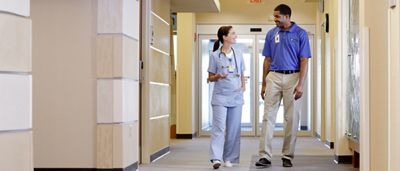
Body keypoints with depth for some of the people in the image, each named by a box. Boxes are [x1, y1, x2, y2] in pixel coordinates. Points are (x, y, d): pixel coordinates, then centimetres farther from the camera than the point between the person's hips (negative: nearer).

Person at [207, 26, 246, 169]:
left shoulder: (238, 54, 10)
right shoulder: (215, 55, -1)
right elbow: (210, 78, 3)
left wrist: (243, 86, 0)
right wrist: (218, 76, -18)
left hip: (236, 96, 4)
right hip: (220, 96, -4)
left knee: (233, 129, 5)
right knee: (219, 127, -11)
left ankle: (229, 158, 14)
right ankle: (216, 158, -14)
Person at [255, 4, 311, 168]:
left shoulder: (300, 34, -2)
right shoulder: (271, 34, 7)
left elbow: (304, 61, -5)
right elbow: (267, 60, 11)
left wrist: (300, 84, -13)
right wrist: (263, 84, 8)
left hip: (292, 77, -2)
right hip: (273, 77, 2)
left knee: (292, 118, 3)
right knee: (268, 116, -5)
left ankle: (287, 156, 13)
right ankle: (265, 156, -5)